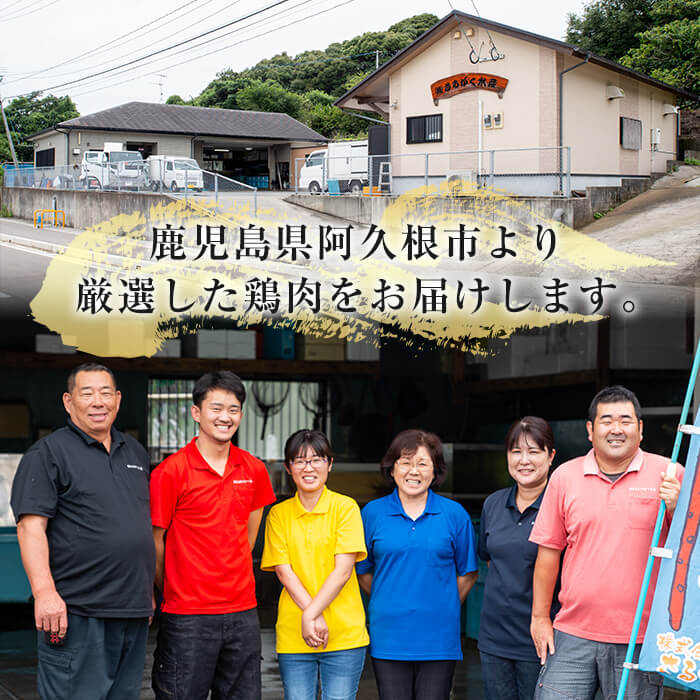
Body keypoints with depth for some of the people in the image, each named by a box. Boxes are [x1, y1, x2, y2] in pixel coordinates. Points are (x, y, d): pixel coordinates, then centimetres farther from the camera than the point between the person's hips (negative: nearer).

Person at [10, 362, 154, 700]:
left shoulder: (136, 453, 18)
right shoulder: (48, 453, -3)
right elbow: (31, 526, -12)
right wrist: (44, 593, -22)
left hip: (134, 612, 7)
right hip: (76, 613, -7)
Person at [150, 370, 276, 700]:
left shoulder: (253, 470, 7)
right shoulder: (171, 472, -8)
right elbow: (153, 540, -2)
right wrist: (170, 590, 6)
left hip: (242, 614, 5)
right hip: (187, 618, -5)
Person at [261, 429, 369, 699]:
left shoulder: (345, 508, 0)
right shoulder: (279, 514, 7)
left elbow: (343, 570, -7)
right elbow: (284, 572, -1)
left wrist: (311, 615, -14)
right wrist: (313, 616, -13)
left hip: (344, 634, -2)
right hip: (293, 636, 2)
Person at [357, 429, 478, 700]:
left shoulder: (454, 515, 2)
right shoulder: (373, 513, 3)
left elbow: (467, 573, 9)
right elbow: (362, 571, 12)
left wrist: (443, 608, 6)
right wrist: (389, 604, 8)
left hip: (438, 638, 0)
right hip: (388, 638, 0)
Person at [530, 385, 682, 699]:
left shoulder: (667, 474, 2)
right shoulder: (565, 477, 7)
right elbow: (549, 550, 11)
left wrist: (675, 508, -17)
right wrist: (540, 617, 9)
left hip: (640, 639, -1)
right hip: (573, 636, 2)